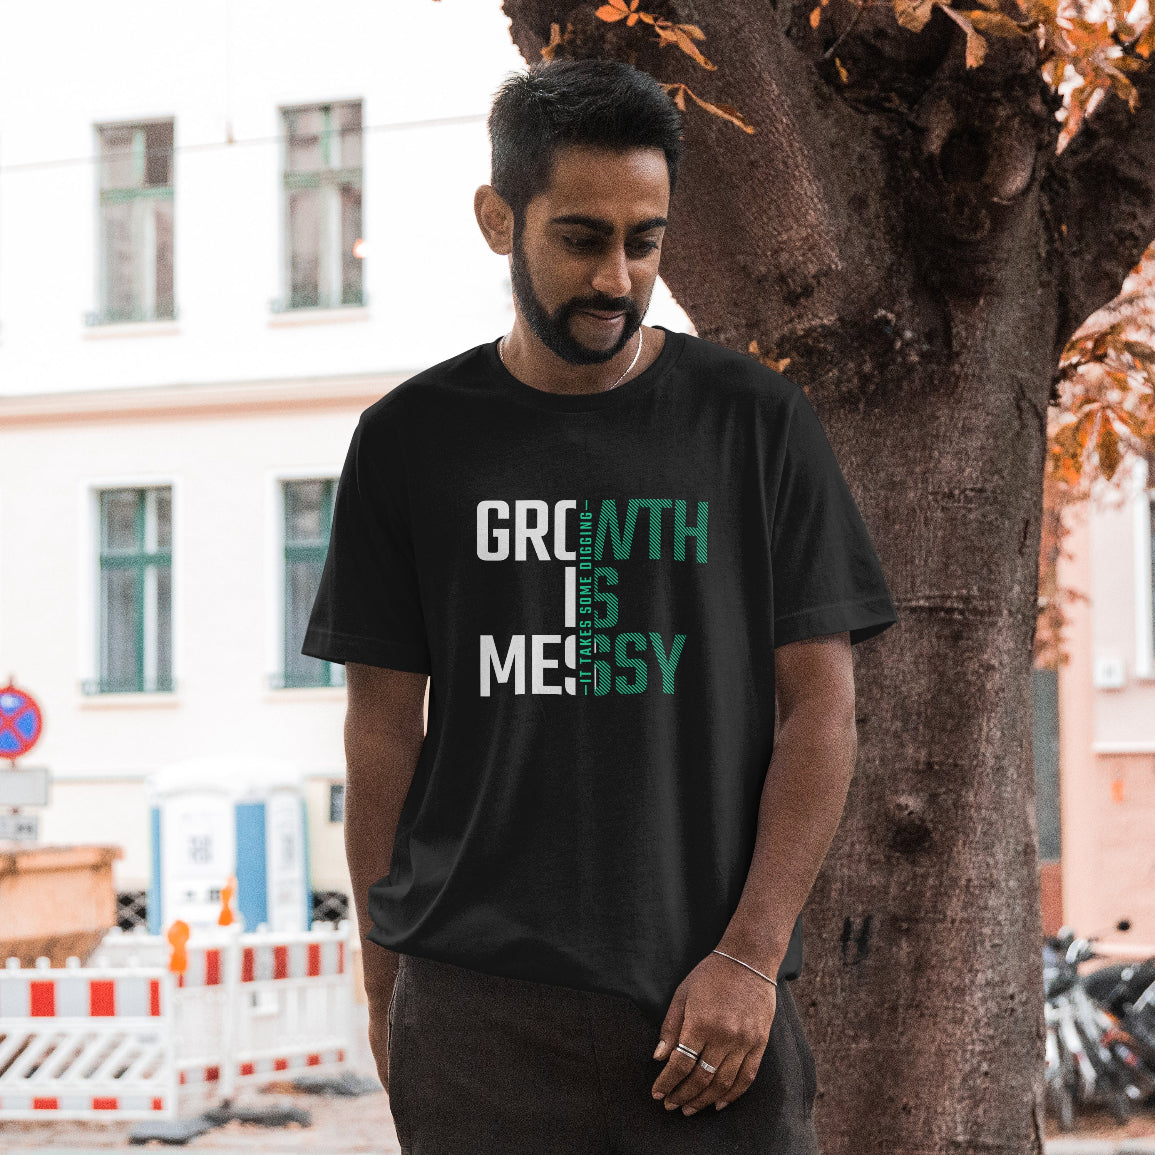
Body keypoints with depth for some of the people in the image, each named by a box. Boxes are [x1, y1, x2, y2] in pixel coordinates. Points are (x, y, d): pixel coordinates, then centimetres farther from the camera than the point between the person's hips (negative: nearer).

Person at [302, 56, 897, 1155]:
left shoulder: (757, 422, 5)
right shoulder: (411, 439, 7)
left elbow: (818, 707, 2)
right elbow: (384, 724, 9)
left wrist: (749, 956, -7)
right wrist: (383, 981, 5)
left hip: (711, 1000, 0)